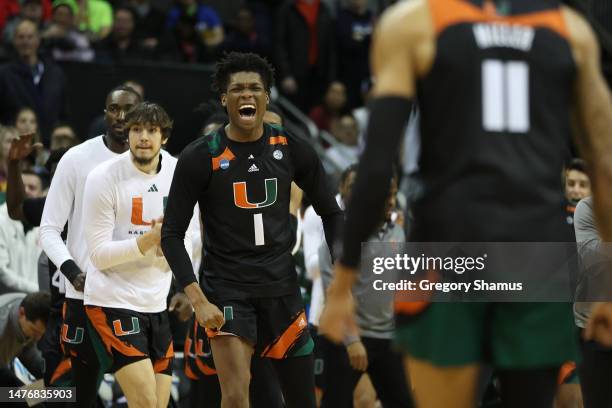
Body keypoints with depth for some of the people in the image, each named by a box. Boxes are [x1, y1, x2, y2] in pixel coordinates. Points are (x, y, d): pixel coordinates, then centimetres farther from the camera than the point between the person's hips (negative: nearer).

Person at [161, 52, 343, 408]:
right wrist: (198, 300, -17)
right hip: (227, 288, -3)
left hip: (282, 286, 3)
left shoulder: (292, 150, 0)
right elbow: (172, 235, -7)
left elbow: (332, 214, 11)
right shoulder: (200, 158, -8)